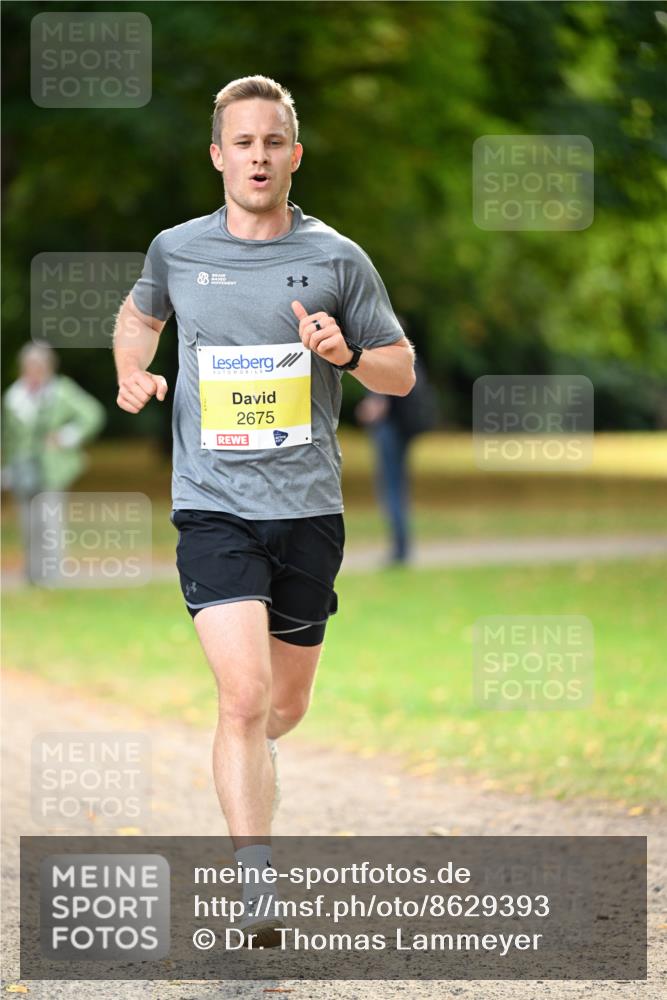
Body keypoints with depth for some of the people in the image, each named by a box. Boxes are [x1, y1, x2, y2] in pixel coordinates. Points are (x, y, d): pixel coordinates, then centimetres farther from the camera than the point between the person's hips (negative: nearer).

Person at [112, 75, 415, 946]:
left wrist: (346, 354, -13)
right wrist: (132, 375, 6)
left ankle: (245, 764, 50)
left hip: (309, 511, 2)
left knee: (287, 705, 14)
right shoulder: (176, 251, 3)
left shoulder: (337, 259, 1)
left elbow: (402, 373, 8)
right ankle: (256, 890, -17)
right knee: (244, 694, -17)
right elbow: (139, 314, 26)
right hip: (213, 507, -2)